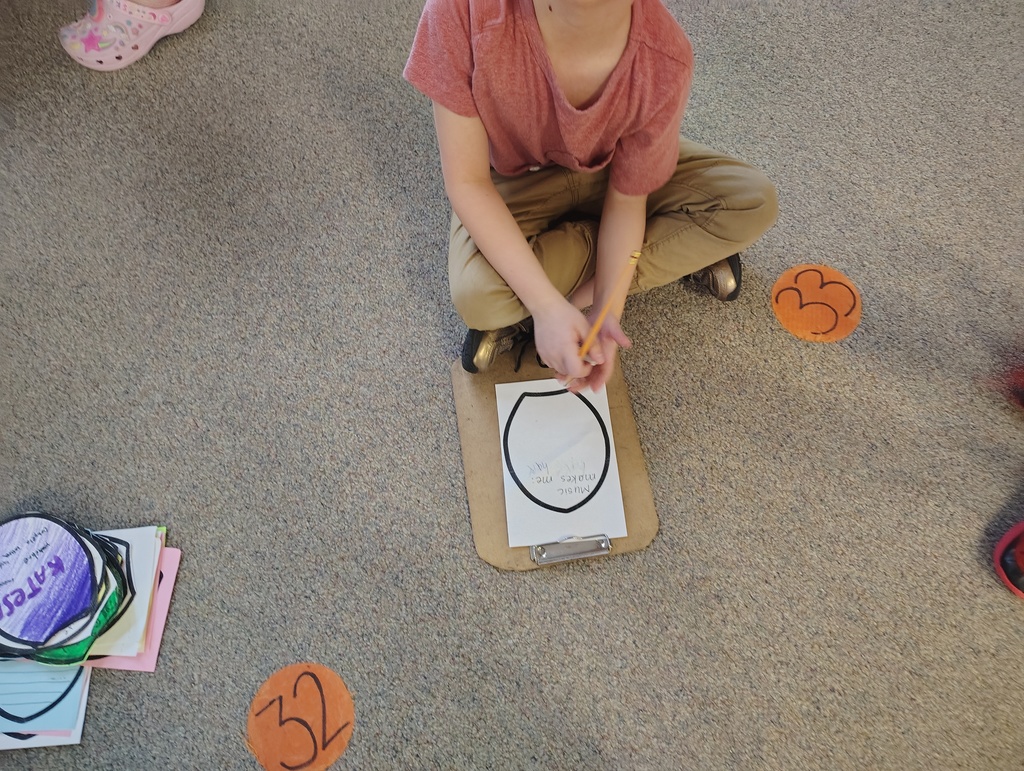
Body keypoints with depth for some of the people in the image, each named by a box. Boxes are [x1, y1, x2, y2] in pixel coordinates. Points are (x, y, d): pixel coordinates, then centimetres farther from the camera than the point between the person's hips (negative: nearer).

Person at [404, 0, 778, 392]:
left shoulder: (665, 59, -31)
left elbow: (627, 198, -16)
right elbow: (467, 181, -28)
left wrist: (605, 310, -28)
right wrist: (547, 305, -36)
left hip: (611, 169, 2)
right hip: (514, 184, -1)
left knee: (754, 203, -19)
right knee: (478, 297, -32)